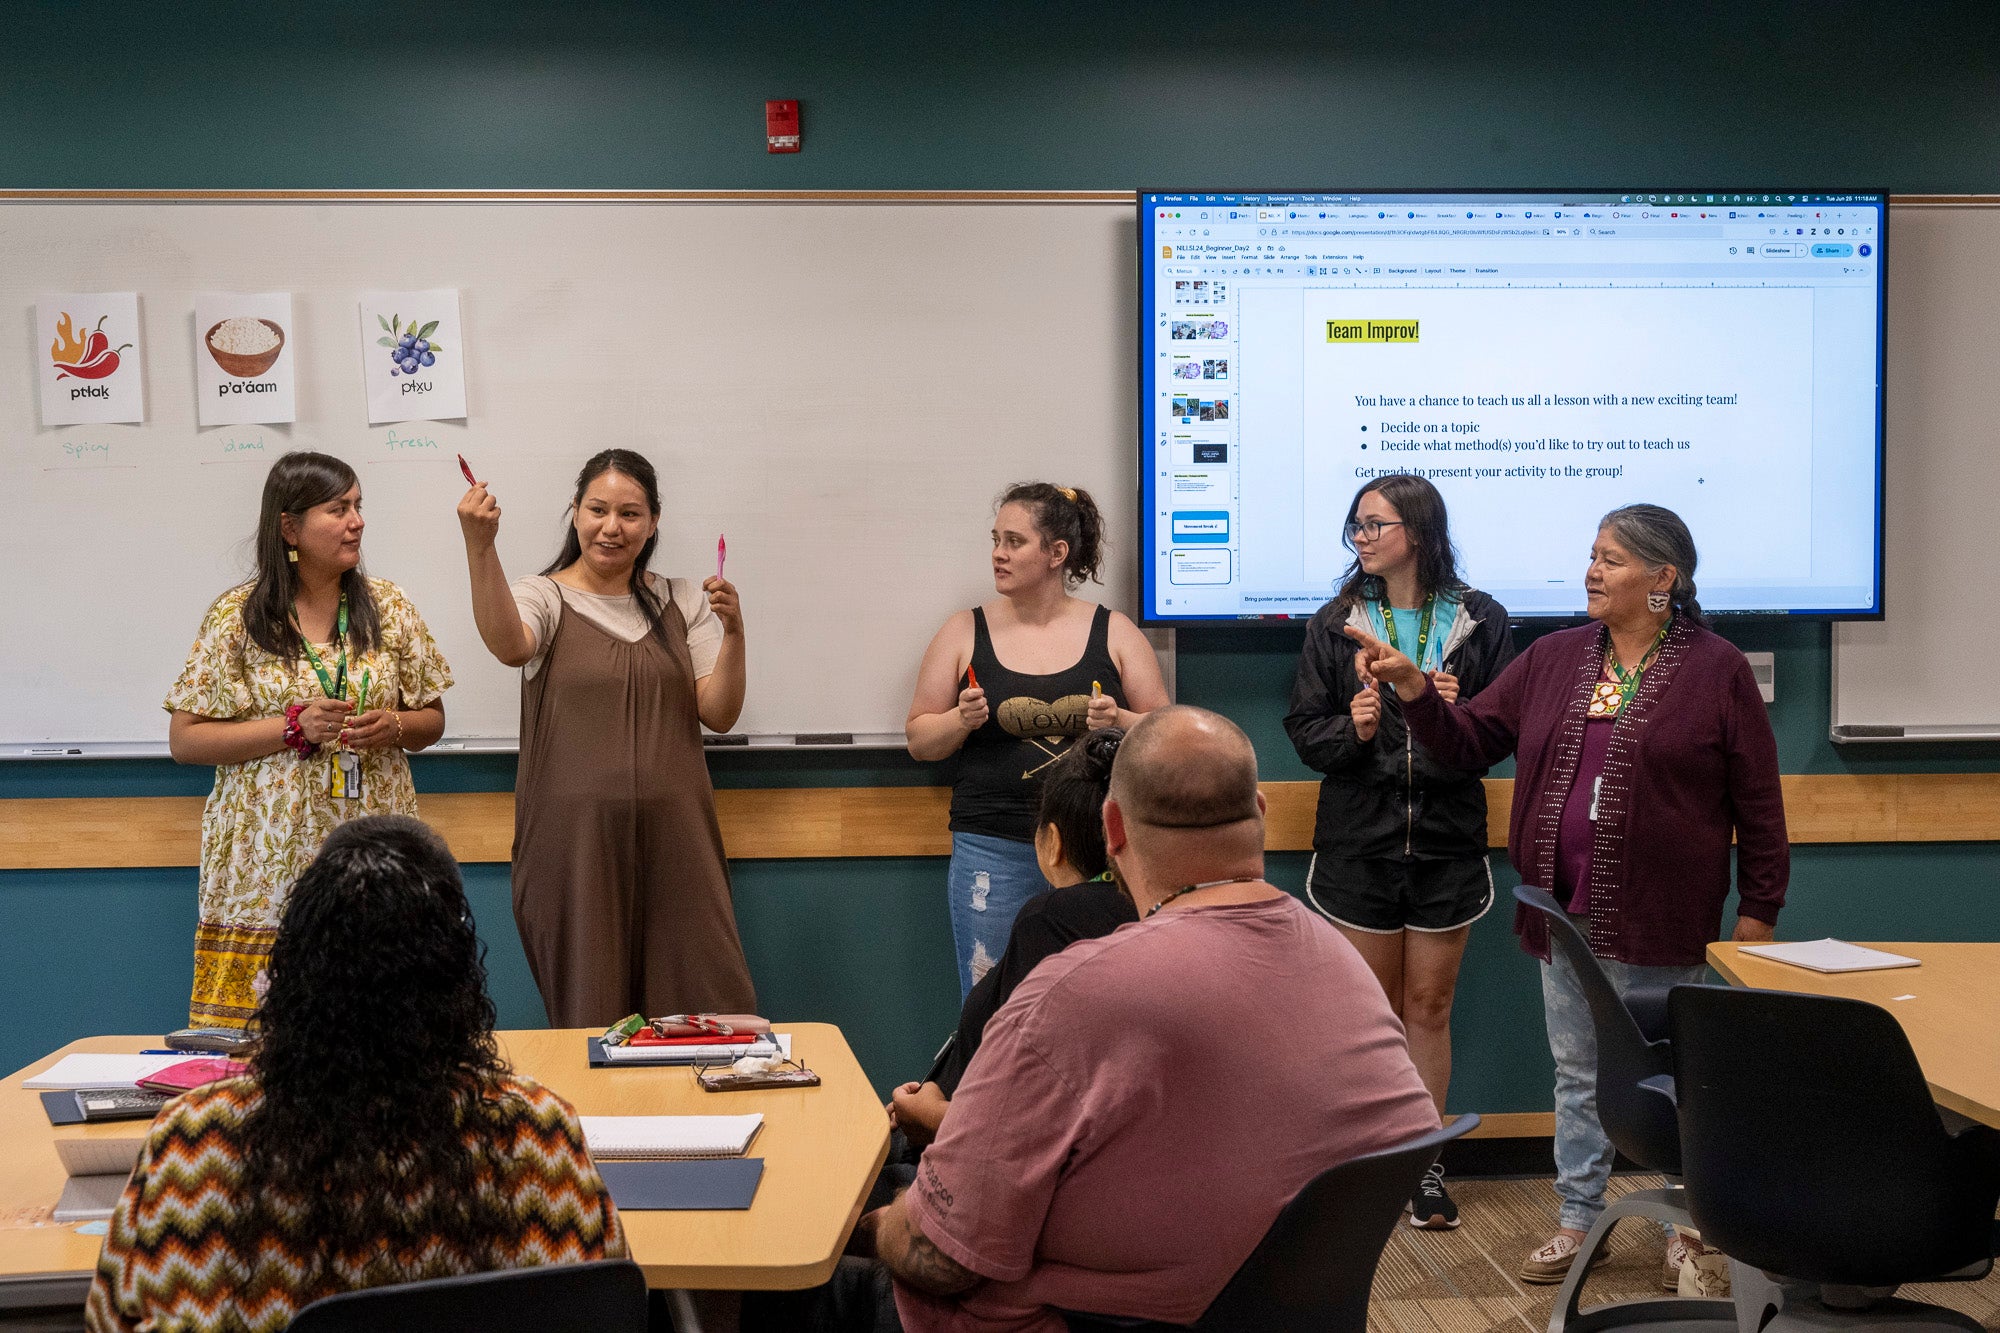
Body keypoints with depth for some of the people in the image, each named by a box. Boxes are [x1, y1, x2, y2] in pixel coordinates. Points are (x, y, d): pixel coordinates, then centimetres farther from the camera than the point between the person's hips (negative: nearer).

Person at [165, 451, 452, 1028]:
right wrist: (293, 728, -12)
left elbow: (432, 719, 15)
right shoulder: (236, 616, 0)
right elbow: (183, 740, -1)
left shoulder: (390, 607, 8)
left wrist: (393, 727, -8)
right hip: (270, 866, -2)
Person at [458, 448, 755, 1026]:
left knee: (706, 1012, 3)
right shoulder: (545, 597, 2)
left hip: (671, 837, 3)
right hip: (576, 841, -2)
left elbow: (719, 714, 4)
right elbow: (508, 645, -23)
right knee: (591, 1019, 5)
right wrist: (479, 546, -35)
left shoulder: (681, 602, 11)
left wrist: (733, 632, -11)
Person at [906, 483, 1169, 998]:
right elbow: (919, 739, 8)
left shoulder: (1113, 632, 4)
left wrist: (1119, 721, -12)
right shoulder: (965, 632, 5)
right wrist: (961, 720, -12)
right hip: (992, 852, 0)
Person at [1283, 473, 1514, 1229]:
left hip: (1447, 841, 0)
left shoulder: (1480, 621, 0)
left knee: (1429, 1007, 7)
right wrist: (1349, 729, -18)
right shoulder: (1337, 623, 3)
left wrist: (1460, 715, -18)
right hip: (1358, 841, 1)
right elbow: (1303, 730, 1)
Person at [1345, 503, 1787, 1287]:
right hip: (1565, 914, 5)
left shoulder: (1715, 670, -6)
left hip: (1662, 922, -4)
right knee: (1578, 1073, 14)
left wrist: (1759, 910, -5)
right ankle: (1579, 1219, 27)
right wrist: (1411, 687, -10)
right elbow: (1470, 739, 6)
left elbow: (1758, 801, -4)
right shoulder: (1554, 659, 7)